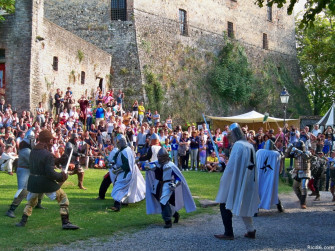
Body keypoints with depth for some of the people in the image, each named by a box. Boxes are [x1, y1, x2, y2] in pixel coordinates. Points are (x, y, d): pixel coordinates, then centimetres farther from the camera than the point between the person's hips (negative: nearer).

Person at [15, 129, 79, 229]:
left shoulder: (33, 152, 4)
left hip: (33, 182, 6)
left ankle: (23, 221, 26)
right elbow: (50, 173, -23)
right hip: (46, 182, -6)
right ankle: (65, 222, -1)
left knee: (31, 201, 29)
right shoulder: (48, 154, -18)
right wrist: (61, 176, -6)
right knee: (63, 198, 6)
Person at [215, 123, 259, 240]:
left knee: (225, 205, 3)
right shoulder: (249, 145, 8)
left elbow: (231, 166, -19)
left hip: (236, 181, -8)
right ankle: (251, 231, 20)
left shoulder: (238, 145, -17)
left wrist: (223, 179, -9)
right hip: (248, 182, 8)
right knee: (244, 206, 19)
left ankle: (228, 233, 2)